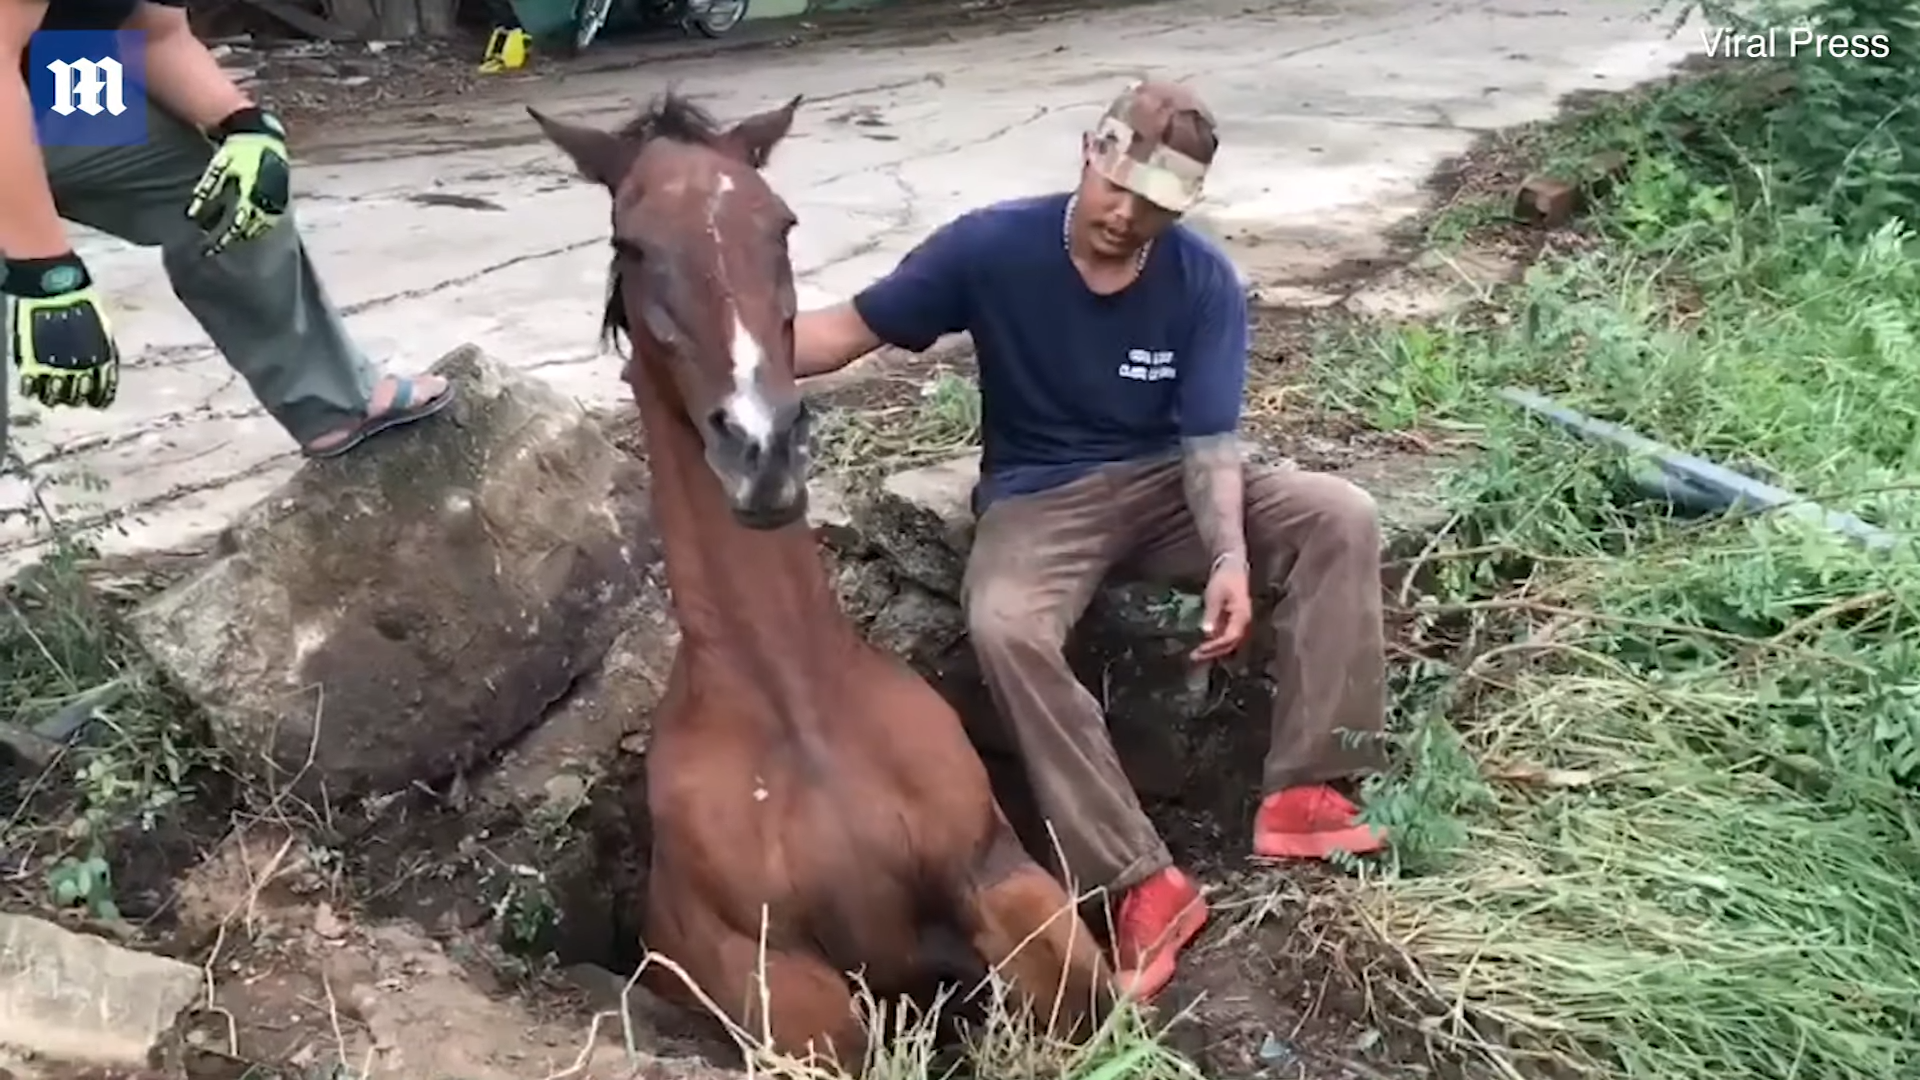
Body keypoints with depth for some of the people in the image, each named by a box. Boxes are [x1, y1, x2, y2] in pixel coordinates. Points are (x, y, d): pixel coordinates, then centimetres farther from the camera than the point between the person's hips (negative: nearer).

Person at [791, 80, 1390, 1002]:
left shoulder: (1205, 283, -9)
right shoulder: (992, 247, -13)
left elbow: (1208, 442, -12)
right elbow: (848, 328, -8)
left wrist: (1231, 557, -31)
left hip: (1165, 483, 3)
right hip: (1039, 499, -2)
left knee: (1341, 517, -21)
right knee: (1003, 627, -36)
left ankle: (1303, 792, -20)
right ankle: (1143, 883, -28)